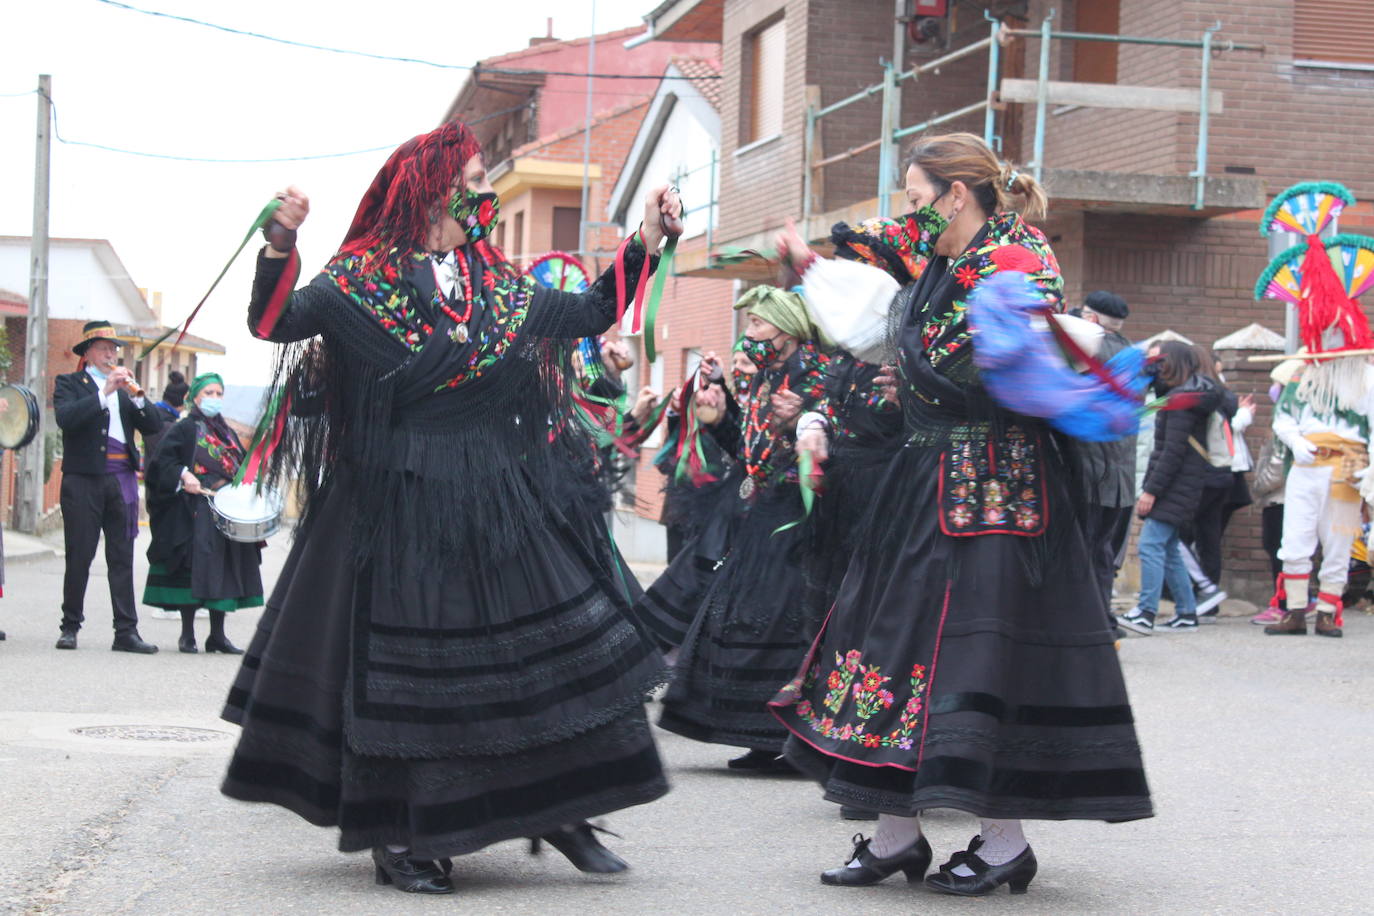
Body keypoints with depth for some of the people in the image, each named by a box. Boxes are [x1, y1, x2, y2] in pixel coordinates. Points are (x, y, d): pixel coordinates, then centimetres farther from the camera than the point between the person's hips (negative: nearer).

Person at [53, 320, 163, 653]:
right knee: (79, 555, 0)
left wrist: (137, 396, -8)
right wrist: (104, 394, -19)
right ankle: (70, 626, 9)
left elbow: (153, 427, 8)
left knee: (123, 557, 2)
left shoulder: (125, 387, 19)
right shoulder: (69, 384, 6)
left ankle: (126, 631, 1)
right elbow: (65, 418, -14)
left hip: (122, 481, 4)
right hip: (84, 479, -4)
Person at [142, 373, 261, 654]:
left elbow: (242, 467, 24)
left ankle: (217, 634, 12)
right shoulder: (185, 429, 1)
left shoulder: (227, 433, 20)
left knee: (224, 572, 6)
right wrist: (182, 475, -23)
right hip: (196, 513, -6)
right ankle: (187, 634, -2)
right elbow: (162, 459, -9)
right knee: (194, 567, -9)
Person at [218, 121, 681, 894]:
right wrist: (281, 246, -26)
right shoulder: (363, 279, -3)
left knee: (559, 646, 1)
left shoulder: (499, 283, 12)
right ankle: (396, 837, 11)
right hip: (402, 505, -5)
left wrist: (647, 242, 16)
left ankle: (562, 812, 12)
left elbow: (590, 314, 21)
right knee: (406, 667, 1)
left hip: (503, 502, 5)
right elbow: (274, 323, -11)